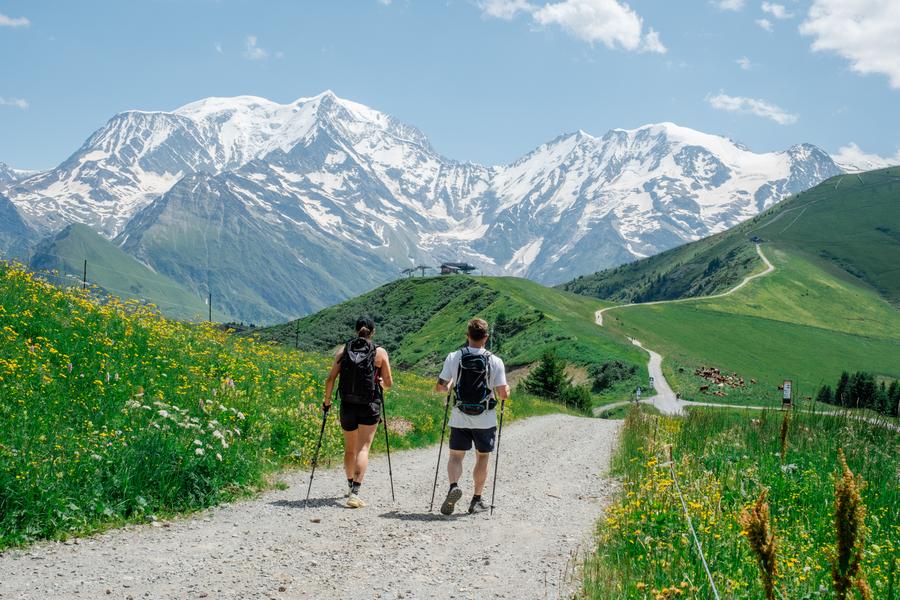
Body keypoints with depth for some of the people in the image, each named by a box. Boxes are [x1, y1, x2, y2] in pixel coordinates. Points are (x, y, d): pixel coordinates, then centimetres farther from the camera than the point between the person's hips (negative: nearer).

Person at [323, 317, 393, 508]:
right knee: (363, 449, -4)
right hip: (370, 406, -3)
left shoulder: (343, 350, 2)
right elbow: (388, 383, -1)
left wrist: (326, 401, 12)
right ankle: (355, 493, -17)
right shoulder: (380, 352, -3)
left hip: (347, 406, 3)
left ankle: (351, 487, 37)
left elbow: (330, 379, -1)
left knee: (350, 449, 19)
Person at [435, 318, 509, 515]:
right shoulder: (495, 362, -10)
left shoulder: (454, 358, -6)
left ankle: (454, 485, -18)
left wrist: (449, 386, 21)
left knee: (456, 456, 10)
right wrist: (507, 388, 13)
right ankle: (476, 500, 18)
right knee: (482, 457, 15)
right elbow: (503, 394, -10)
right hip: (485, 420, 0)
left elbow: (439, 387, -1)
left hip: (460, 419, 1)